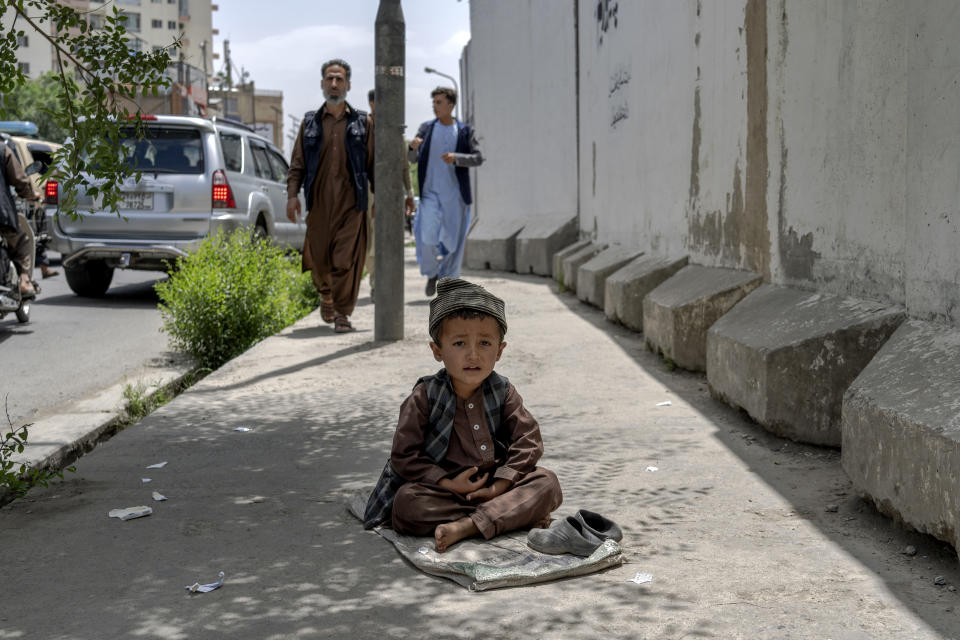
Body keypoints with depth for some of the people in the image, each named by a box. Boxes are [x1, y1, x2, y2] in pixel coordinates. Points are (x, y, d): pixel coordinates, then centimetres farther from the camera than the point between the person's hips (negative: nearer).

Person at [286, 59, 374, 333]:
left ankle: (342, 313, 0)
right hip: (318, 202, 2)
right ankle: (326, 295, 34)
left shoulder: (363, 123, 9)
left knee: (347, 260, -7)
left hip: (352, 203, -1)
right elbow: (297, 163, 10)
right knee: (319, 258, 5)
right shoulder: (309, 122, 12)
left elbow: (374, 164, 9)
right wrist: (292, 194, -1)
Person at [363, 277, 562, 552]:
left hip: (495, 484, 2)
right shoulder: (425, 396, -8)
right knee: (406, 504, -31)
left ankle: (466, 526, -35)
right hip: (444, 488, -2)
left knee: (546, 482, -19)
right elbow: (404, 455, -10)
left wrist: (500, 486, -17)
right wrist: (448, 483, -20)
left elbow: (528, 442, -5)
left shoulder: (503, 392, -1)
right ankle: (519, 515, -30)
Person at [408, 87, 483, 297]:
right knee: (428, 238, -11)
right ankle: (432, 273, 15)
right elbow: (413, 159, 7)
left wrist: (457, 158, -19)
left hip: (455, 194, 0)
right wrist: (413, 148, -17)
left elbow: (478, 158, -1)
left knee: (453, 240, 4)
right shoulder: (426, 128, 7)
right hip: (430, 192, 0)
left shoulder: (465, 131, 4)